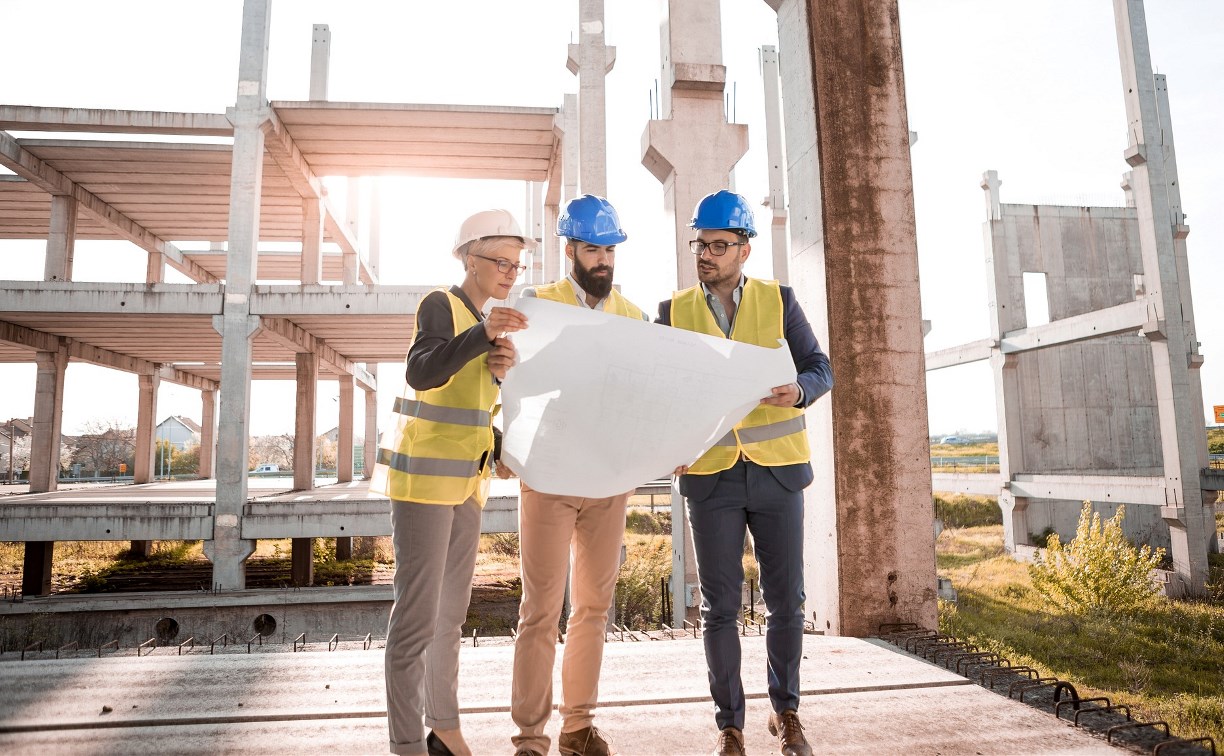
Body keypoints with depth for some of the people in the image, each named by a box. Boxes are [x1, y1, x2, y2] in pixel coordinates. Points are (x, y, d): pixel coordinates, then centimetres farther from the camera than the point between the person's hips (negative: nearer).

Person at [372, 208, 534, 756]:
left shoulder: (485, 319, 15)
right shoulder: (441, 305, -9)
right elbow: (421, 373, -26)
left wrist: (499, 371, -7)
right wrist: (484, 334, -37)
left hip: (466, 478, 8)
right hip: (424, 475, -8)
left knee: (452, 609, 12)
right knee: (417, 614, -7)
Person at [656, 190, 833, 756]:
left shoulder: (779, 300, 3)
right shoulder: (674, 312, 4)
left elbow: (820, 369, 0)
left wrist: (797, 391, -23)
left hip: (777, 469, 0)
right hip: (710, 474, 0)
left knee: (786, 600, 8)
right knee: (720, 606, 4)